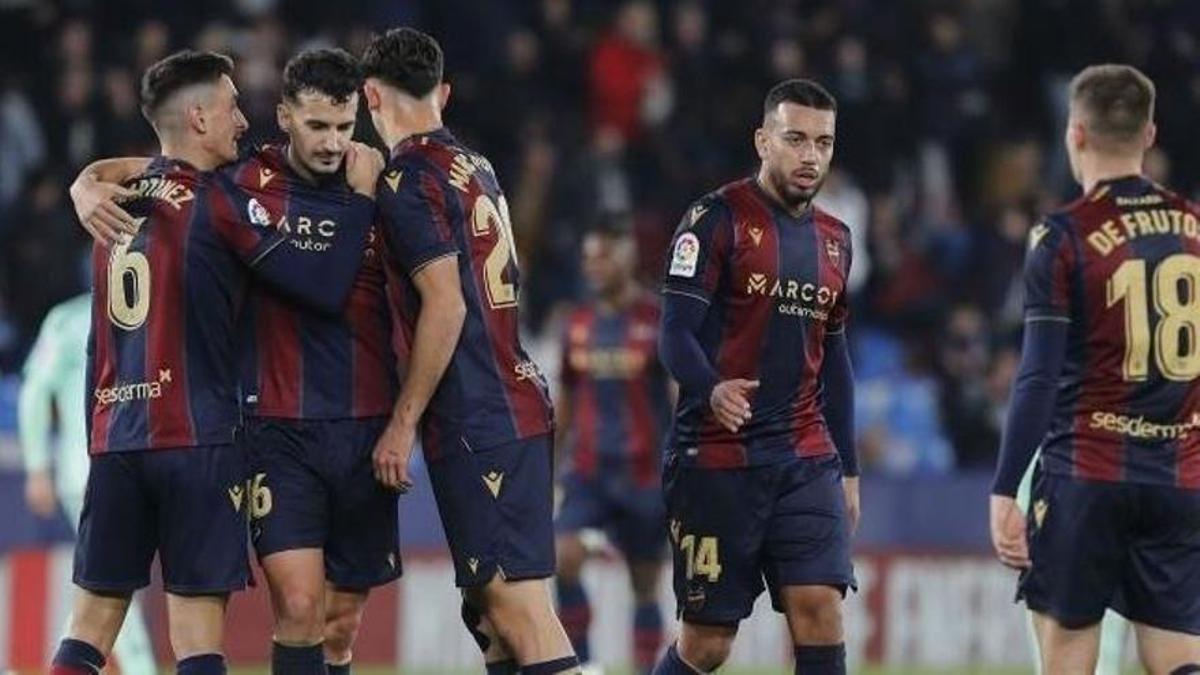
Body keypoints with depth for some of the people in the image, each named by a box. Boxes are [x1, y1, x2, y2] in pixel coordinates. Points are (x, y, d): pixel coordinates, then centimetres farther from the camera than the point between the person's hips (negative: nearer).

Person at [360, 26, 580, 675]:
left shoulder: (409, 177, -10)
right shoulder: (475, 166, 16)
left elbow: (445, 306, -17)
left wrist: (402, 424, -12)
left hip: (474, 425, -9)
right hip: (516, 403, 9)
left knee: (518, 608, -14)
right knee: (490, 612, 12)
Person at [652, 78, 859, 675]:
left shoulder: (834, 239, 15)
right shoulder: (718, 219, -5)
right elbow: (675, 334, -13)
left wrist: (848, 469, 20)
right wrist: (711, 390, -33)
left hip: (807, 462, 5)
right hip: (716, 461, -5)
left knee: (820, 612, -10)